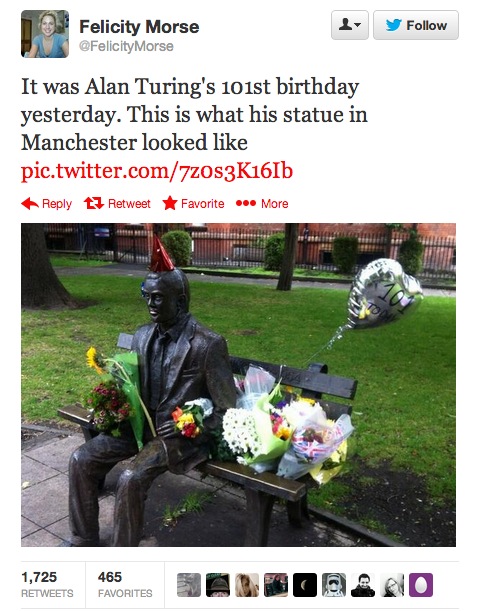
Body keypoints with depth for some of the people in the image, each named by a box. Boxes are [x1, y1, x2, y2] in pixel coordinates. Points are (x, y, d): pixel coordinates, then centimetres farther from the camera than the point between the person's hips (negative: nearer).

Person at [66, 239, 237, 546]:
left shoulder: (208, 344, -17)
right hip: (140, 423, 7)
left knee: (131, 479, -27)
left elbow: (228, 409, -12)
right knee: (81, 460, -4)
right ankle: (84, 540, 16)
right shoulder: (142, 336, 5)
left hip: (182, 434, -7)